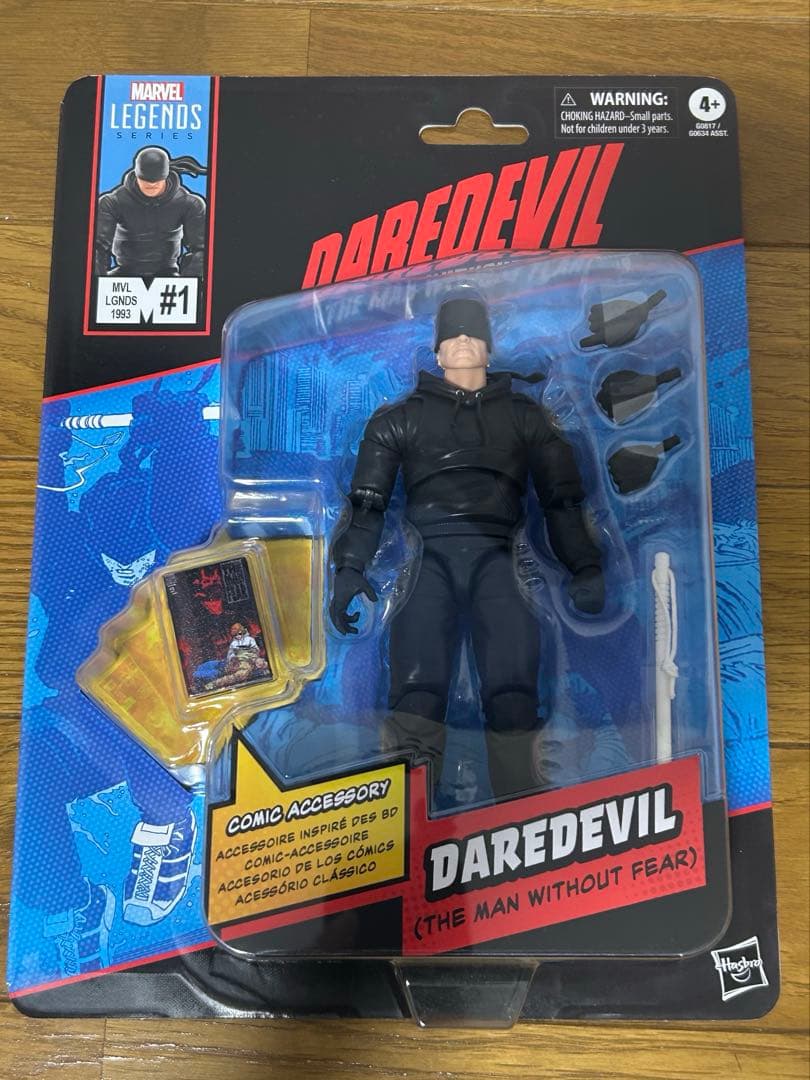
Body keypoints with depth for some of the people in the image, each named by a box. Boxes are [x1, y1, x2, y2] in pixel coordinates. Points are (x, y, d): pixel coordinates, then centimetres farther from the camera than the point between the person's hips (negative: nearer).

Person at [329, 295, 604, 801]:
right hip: (427, 554, 0)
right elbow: (368, 499, 16)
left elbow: (563, 498, 17)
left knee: (514, 682, -20)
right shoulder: (402, 417, 23)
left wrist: (586, 568, 4)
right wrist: (350, 567, 2)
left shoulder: (526, 416, 23)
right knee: (418, 684, -20)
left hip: (495, 555, 0)